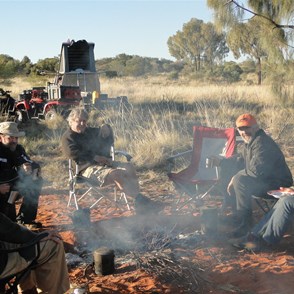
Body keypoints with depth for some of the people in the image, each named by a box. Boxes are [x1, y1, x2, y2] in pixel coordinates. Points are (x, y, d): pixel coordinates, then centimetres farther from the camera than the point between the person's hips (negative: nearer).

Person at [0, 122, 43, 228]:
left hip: (12, 182, 7)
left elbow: (35, 165, -2)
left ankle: (25, 218, 1)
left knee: (36, 181, -3)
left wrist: (30, 168, -27)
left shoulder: (18, 149, -2)